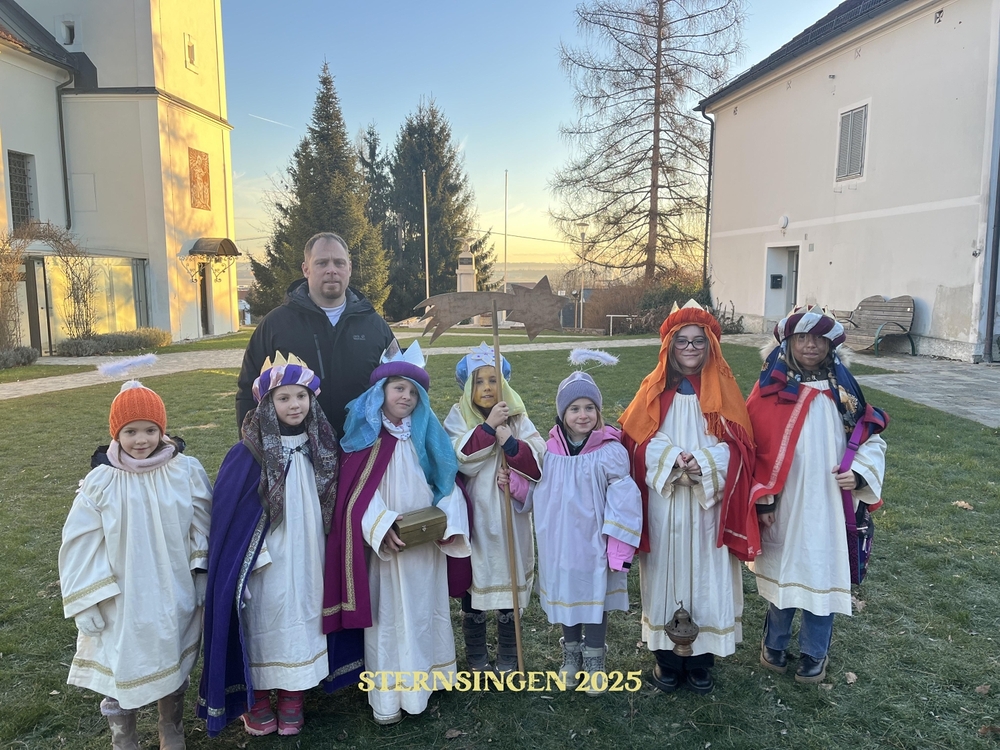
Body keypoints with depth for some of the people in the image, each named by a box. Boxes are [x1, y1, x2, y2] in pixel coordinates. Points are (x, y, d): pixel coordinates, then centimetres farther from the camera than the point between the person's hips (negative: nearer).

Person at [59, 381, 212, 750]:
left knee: (174, 668, 19)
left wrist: (203, 579, 2)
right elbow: (81, 545, -6)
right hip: (122, 603, -1)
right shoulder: (100, 483, -12)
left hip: (175, 599, 1)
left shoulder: (186, 471, -11)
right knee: (121, 673, 11)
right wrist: (86, 605, -6)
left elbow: (202, 526, -1)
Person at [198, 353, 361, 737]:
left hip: (308, 559, 4)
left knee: (301, 618, 11)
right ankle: (257, 700, 29)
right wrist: (235, 568, -8)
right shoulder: (248, 454, -13)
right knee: (265, 622, 7)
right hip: (264, 562, -3)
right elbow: (226, 512, -8)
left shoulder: (321, 448, -1)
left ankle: (293, 697, 31)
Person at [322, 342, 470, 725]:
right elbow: (357, 491, -12)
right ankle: (388, 695, 17)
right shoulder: (368, 435, -8)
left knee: (426, 606, 16)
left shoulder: (428, 432, 3)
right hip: (387, 543, -4)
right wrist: (383, 526, -22)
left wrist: (448, 520, -9)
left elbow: (446, 480, 4)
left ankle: (426, 676, 34)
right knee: (390, 611, 4)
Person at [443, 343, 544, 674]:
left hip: (510, 518, 1)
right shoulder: (458, 418, -1)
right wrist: (488, 427, -22)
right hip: (473, 517, -1)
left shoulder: (517, 418, 2)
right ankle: (476, 659, 29)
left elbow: (540, 463, -8)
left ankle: (508, 660, 28)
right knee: (473, 587, 10)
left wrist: (510, 442, -21)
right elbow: (461, 461, -18)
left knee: (508, 593, 11)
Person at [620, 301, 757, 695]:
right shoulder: (655, 388, 3)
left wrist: (703, 463, -18)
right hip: (663, 504, 0)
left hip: (708, 503, 0)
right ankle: (667, 658, 22)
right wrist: (672, 460, -17)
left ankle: (701, 659, 23)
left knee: (706, 574, 6)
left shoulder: (723, 388, 2)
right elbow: (637, 440, -1)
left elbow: (738, 445, -1)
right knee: (666, 573, 6)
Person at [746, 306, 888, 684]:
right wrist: (762, 498, -9)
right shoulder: (771, 387, -4)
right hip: (782, 503, -1)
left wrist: (859, 472, -12)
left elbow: (871, 437, 6)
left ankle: (814, 652, 29)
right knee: (780, 569, 13)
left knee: (821, 572, 8)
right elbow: (755, 445, -5)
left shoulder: (842, 389, -1)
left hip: (826, 504, 1)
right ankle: (774, 642, 34)